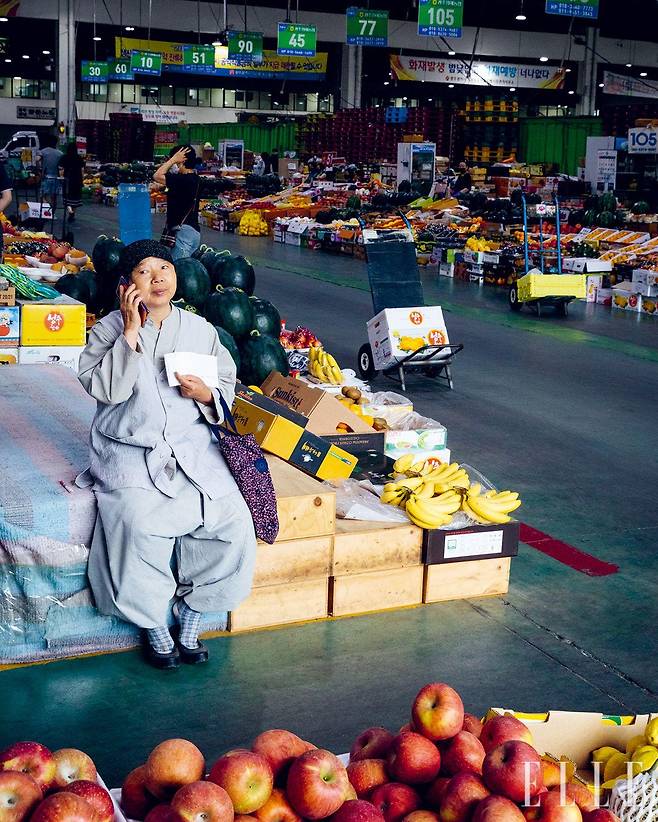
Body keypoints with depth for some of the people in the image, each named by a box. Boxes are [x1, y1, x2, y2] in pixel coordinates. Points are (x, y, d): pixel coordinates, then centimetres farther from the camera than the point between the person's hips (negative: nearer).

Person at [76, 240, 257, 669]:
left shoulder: (200, 330, 9)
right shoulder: (110, 329, 0)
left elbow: (227, 383, 13)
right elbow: (106, 389, -14)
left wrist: (207, 394, -9)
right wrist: (130, 332, -17)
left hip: (193, 447, 3)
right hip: (129, 451, -3)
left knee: (232, 518, -19)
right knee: (140, 522, -30)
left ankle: (191, 617, 2)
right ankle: (153, 624, -6)